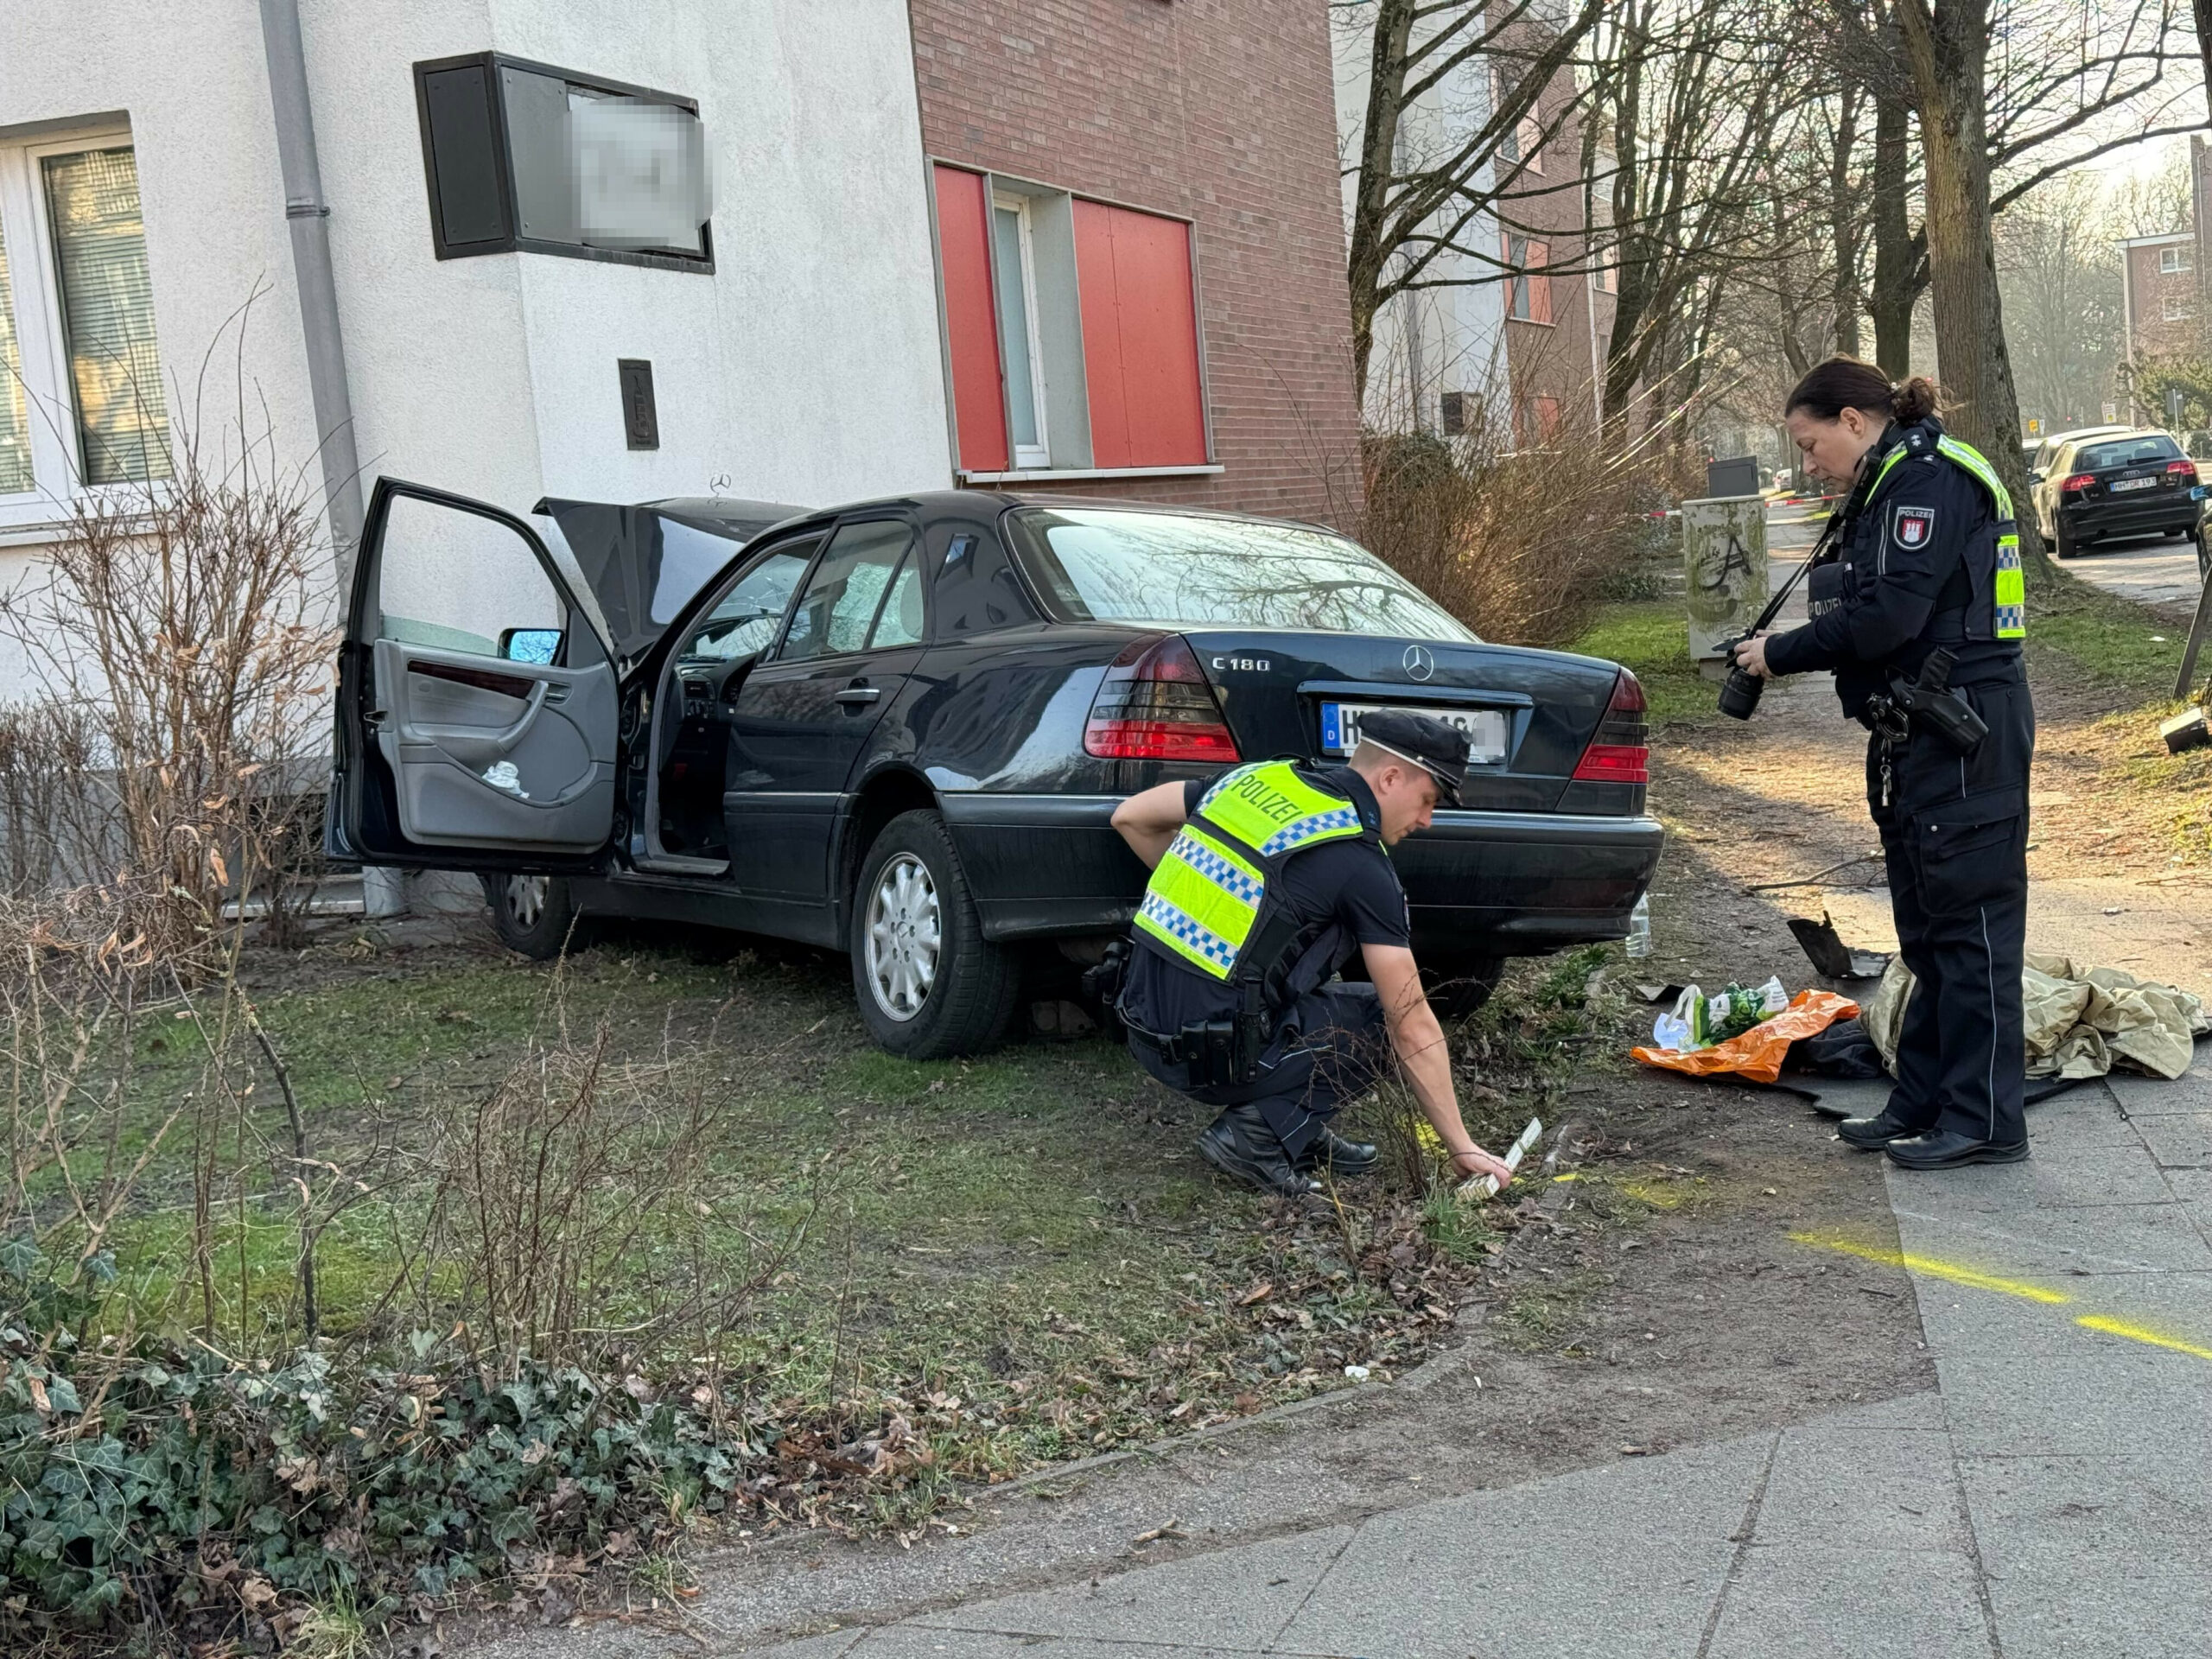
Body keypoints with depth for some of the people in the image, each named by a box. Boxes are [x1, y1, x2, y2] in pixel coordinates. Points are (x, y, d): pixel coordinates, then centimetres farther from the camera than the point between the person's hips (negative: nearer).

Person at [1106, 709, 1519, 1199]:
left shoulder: (1257, 778, 8)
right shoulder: (1364, 868, -9)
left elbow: (1129, 817, 18)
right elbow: (1414, 1029, -7)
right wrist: (1462, 1148, 1)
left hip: (1144, 1023, 7)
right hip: (1214, 1055, -7)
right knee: (1384, 1021, 8)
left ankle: (1299, 1127, 18)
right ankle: (1259, 1133, -3)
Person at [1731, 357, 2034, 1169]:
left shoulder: (1930, 478, -14)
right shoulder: (1893, 484, 17)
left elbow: (1888, 615, -22)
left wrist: (1783, 654, -12)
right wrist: (1787, 647, 2)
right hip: (1920, 735, 11)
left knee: (1970, 922, -6)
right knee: (1926, 926, 14)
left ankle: (1985, 1119, 0)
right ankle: (1923, 1101, 23)